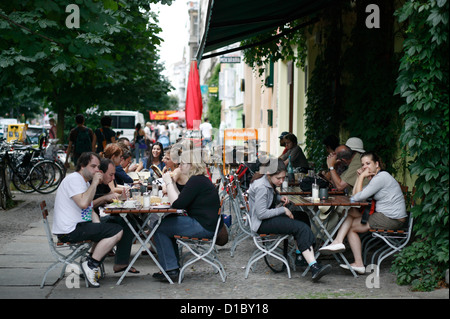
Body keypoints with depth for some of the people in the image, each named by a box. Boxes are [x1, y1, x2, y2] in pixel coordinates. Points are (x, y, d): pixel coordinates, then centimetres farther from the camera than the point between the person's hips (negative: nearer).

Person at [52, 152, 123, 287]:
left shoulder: (85, 182, 21)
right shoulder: (73, 179, -12)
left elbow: (90, 210, 22)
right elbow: (83, 203, -28)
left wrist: (98, 227, 6)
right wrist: (94, 183, -18)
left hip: (78, 226, 11)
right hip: (69, 231, -11)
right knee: (117, 231, -15)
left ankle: (92, 263, 10)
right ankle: (90, 265, -12)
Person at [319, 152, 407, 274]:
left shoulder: (381, 177, -14)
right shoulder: (374, 178, 18)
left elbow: (358, 197, -17)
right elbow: (354, 196, 13)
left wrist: (362, 177, -7)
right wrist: (360, 177, 6)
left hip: (392, 220, -10)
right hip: (384, 216, 10)